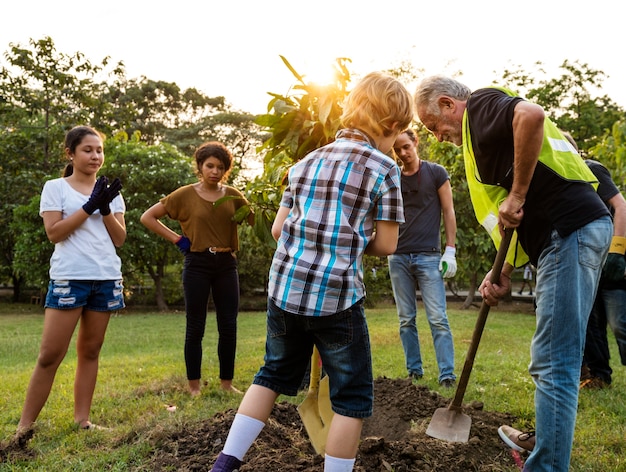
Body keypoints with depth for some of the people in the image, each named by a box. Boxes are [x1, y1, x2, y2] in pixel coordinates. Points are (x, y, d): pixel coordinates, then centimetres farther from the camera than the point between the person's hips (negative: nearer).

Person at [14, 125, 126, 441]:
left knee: (90, 351, 8)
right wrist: (89, 206, -12)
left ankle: (82, 418, 14)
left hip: (107, 278, 4)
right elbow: (54, 233, -9)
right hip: (69, 278, -4)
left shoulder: (110, 191, 14)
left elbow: (119, 239, 8)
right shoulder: (55, 188, 3)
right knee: (50, 354, -7)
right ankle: (25, 424, 2)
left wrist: (105, 208, -7)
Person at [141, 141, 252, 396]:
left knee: (229, 327, 6)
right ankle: (194, 386, 15)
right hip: (197, 264, -3)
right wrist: (176, 239, -4)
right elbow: (147, 217, 1)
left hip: (226, 265, 3)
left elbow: (256, 219, 9)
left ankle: (227, 382, 19)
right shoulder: (186, 194, -2)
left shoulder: (232, 195, 7)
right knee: (195, 327, 4)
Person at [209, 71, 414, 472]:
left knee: (274, 375, 23)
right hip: (338, 297, -6)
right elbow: (386, 245, -4)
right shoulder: (385, 168, -4)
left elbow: (278, 229, 12)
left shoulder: (307, 162, 12)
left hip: (285, 288, 6)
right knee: (353, 397, 10)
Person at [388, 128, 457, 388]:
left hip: (428, 256, -3)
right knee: (406, 319, 6)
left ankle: (447, 375, -5)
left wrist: (450, 251, -7)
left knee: (438, 318, -7)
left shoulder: (436, 172, 2)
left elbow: (448, 211, 0)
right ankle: (414, 371, 14)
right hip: (398, 257, 4)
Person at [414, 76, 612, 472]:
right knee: (556, 360, 21)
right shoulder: (481, 135, 26)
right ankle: (551, 438, 35)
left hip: (572, 230, -11)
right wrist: (505, 273, 12)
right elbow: (524, 219, 24)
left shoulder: (481, 105, 0)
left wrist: (517, 195, -18)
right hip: (569, 233, 11)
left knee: (552, 365, -10)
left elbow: (532, 115, -25)